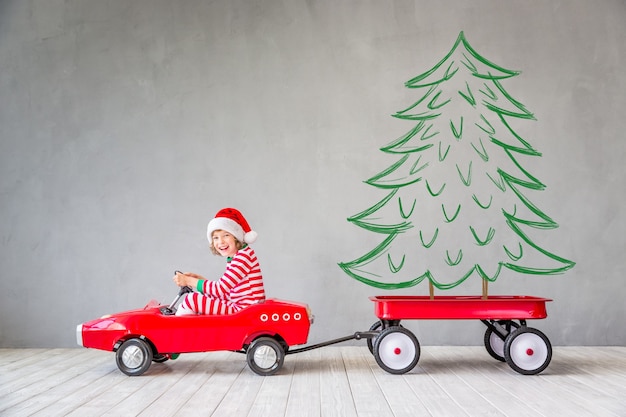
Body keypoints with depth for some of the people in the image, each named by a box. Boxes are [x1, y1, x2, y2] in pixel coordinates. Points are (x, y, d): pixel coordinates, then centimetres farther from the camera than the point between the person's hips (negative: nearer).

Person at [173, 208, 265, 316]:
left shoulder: (244, 256, -16)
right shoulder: (233, 258, 14)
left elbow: (220, 289, -19)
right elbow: (225, 290, 14)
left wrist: (189, 280, -9)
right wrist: (199, 279, 8)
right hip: (236, 307, 10)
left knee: (192, 299, -8)